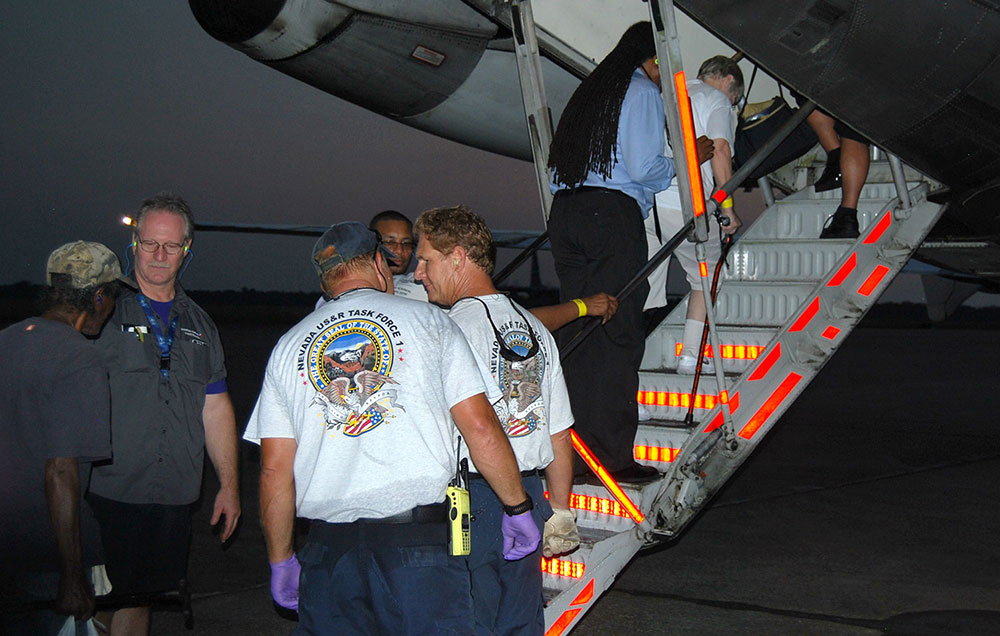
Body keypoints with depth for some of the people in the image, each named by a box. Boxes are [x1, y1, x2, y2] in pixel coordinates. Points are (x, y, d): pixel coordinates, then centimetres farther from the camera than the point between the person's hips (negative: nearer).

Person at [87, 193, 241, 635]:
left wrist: (229, 483, 13)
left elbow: (215, 407, 18)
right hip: (107, 494, -4)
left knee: (137, 599, 9)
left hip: (172, 499, 4)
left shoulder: (198, 325, 15)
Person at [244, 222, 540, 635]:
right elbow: (480, 429, -2)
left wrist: (280, 559, 18)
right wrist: (518, 508, 9)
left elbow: (274, 469, 9)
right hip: (420, 539, -3)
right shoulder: (427, 320, 6)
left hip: (328, 550, 3)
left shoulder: (288, 347, 13)